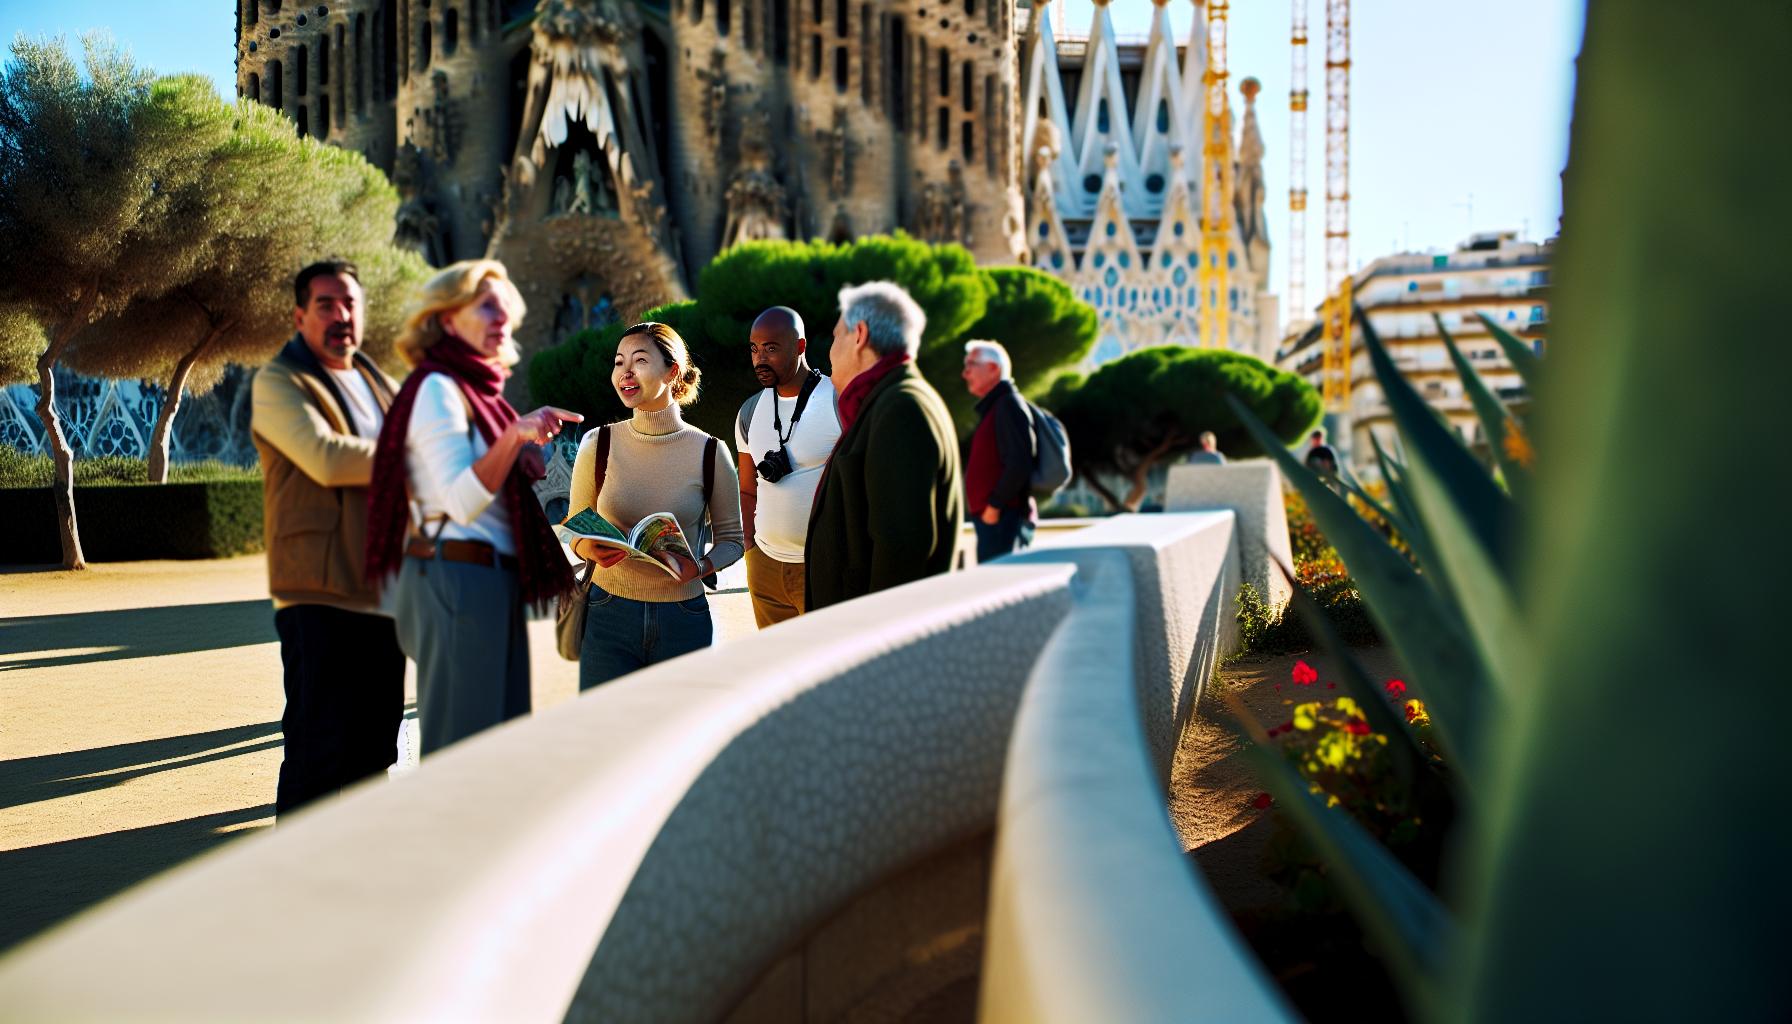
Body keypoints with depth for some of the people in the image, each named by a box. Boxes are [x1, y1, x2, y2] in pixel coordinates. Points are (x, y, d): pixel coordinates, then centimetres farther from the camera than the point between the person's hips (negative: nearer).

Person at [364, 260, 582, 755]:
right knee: (460, 744, -6)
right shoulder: (437, 389, -9)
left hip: (494, 581, 10)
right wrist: (516, 434, -30)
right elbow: (462, 501, -21)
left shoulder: (477, 390, 18)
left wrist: (541, 435, 17)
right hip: (457, 578, -9)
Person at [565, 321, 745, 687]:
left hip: (684, 619, 0)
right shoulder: (598, 444, -1)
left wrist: (700, 567, -15)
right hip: (609, 612, 0)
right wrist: (593, 549, -15)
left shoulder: (708, 451, -4)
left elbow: (731, 538, 5)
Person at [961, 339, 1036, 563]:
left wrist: (994, 505, -17)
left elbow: (1019, 465, -20)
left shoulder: (1009, 404, -10)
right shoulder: (993, 407, 21)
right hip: (991, 519, 10)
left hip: (1002, 518, -10)